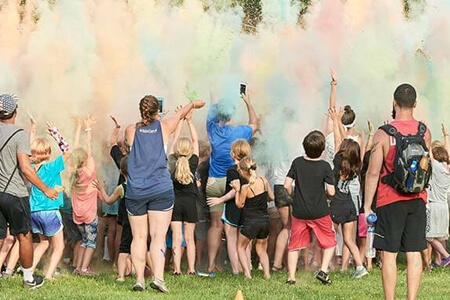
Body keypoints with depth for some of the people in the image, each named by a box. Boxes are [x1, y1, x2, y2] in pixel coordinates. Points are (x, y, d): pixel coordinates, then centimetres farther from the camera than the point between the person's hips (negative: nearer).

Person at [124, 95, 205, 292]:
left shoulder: (131, 130, 5)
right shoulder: (164, 127, 3)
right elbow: (181, 114, 23)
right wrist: (193, 104, 44)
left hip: (135, 192, 1)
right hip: (161, 190, -1)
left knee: (139, 237, 8)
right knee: (158, 236, -4)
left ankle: (139, 279, 6)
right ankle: (158, 277, -18)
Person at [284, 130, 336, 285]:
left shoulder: (297, 162, -4)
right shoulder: (325, 166, -11)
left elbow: (287, 185, -4)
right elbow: (331, 191, -11)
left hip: (299, 212, 2)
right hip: (320, 213, -2)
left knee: (294, 245, 11)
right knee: (330, 243, 15)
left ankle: (291, 277, 7)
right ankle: (323, 271, 1)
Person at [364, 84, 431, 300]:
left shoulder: (383, 134, -11)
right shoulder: (424, 132, 0)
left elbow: (373, 172, -11)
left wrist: (367, 206, -6)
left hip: (390, 201, -3)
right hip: (417, 199, 3)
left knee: (389, 255, 1)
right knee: (414, 254, 5)